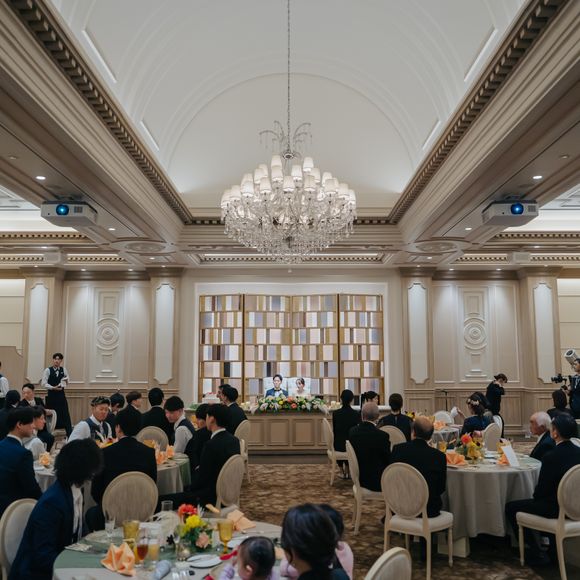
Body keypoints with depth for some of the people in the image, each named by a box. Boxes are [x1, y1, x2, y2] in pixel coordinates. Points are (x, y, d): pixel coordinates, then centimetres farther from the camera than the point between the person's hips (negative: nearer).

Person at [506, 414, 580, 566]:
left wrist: (536, 496, 7)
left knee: (510, 508, 5)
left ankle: (537, 552, 11)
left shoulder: (551, 457, -25)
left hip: (556, 508, -8)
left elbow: (541, 491, -16)